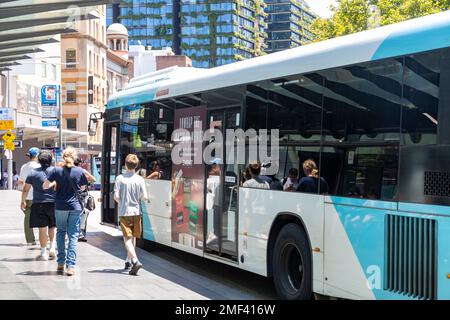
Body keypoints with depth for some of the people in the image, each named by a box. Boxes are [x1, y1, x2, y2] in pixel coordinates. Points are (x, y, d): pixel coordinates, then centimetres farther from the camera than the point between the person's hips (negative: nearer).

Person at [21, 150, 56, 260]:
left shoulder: (33, 173, 0)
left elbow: (25, 189, 4)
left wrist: (23, 201, 18)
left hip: (39, 204, -1)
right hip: (54, 203, 1)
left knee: (42, 229, 2)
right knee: (52, 227, 17)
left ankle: (43, 253, 6)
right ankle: (52, 248, 4)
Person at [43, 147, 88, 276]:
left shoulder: (57, 171, -6)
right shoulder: (80, 171, -4)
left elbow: (45, 186, -3)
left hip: (60, 206, 0)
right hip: (76, 207, 0)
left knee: (60, 232, 16)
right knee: (73, 235, 1)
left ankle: (61, 263, 14)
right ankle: (71, 265, -5)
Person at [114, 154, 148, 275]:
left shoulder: (120, 178, -7)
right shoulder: (140, 179, -3)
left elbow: (116, 196, -10)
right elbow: (145, 197, -7)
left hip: (124, 212, -2)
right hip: (136, 211, 3)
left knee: (127, 238, -5)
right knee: (132, 237, 18)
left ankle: (135, 261, -23)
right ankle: (128, 261, 29)